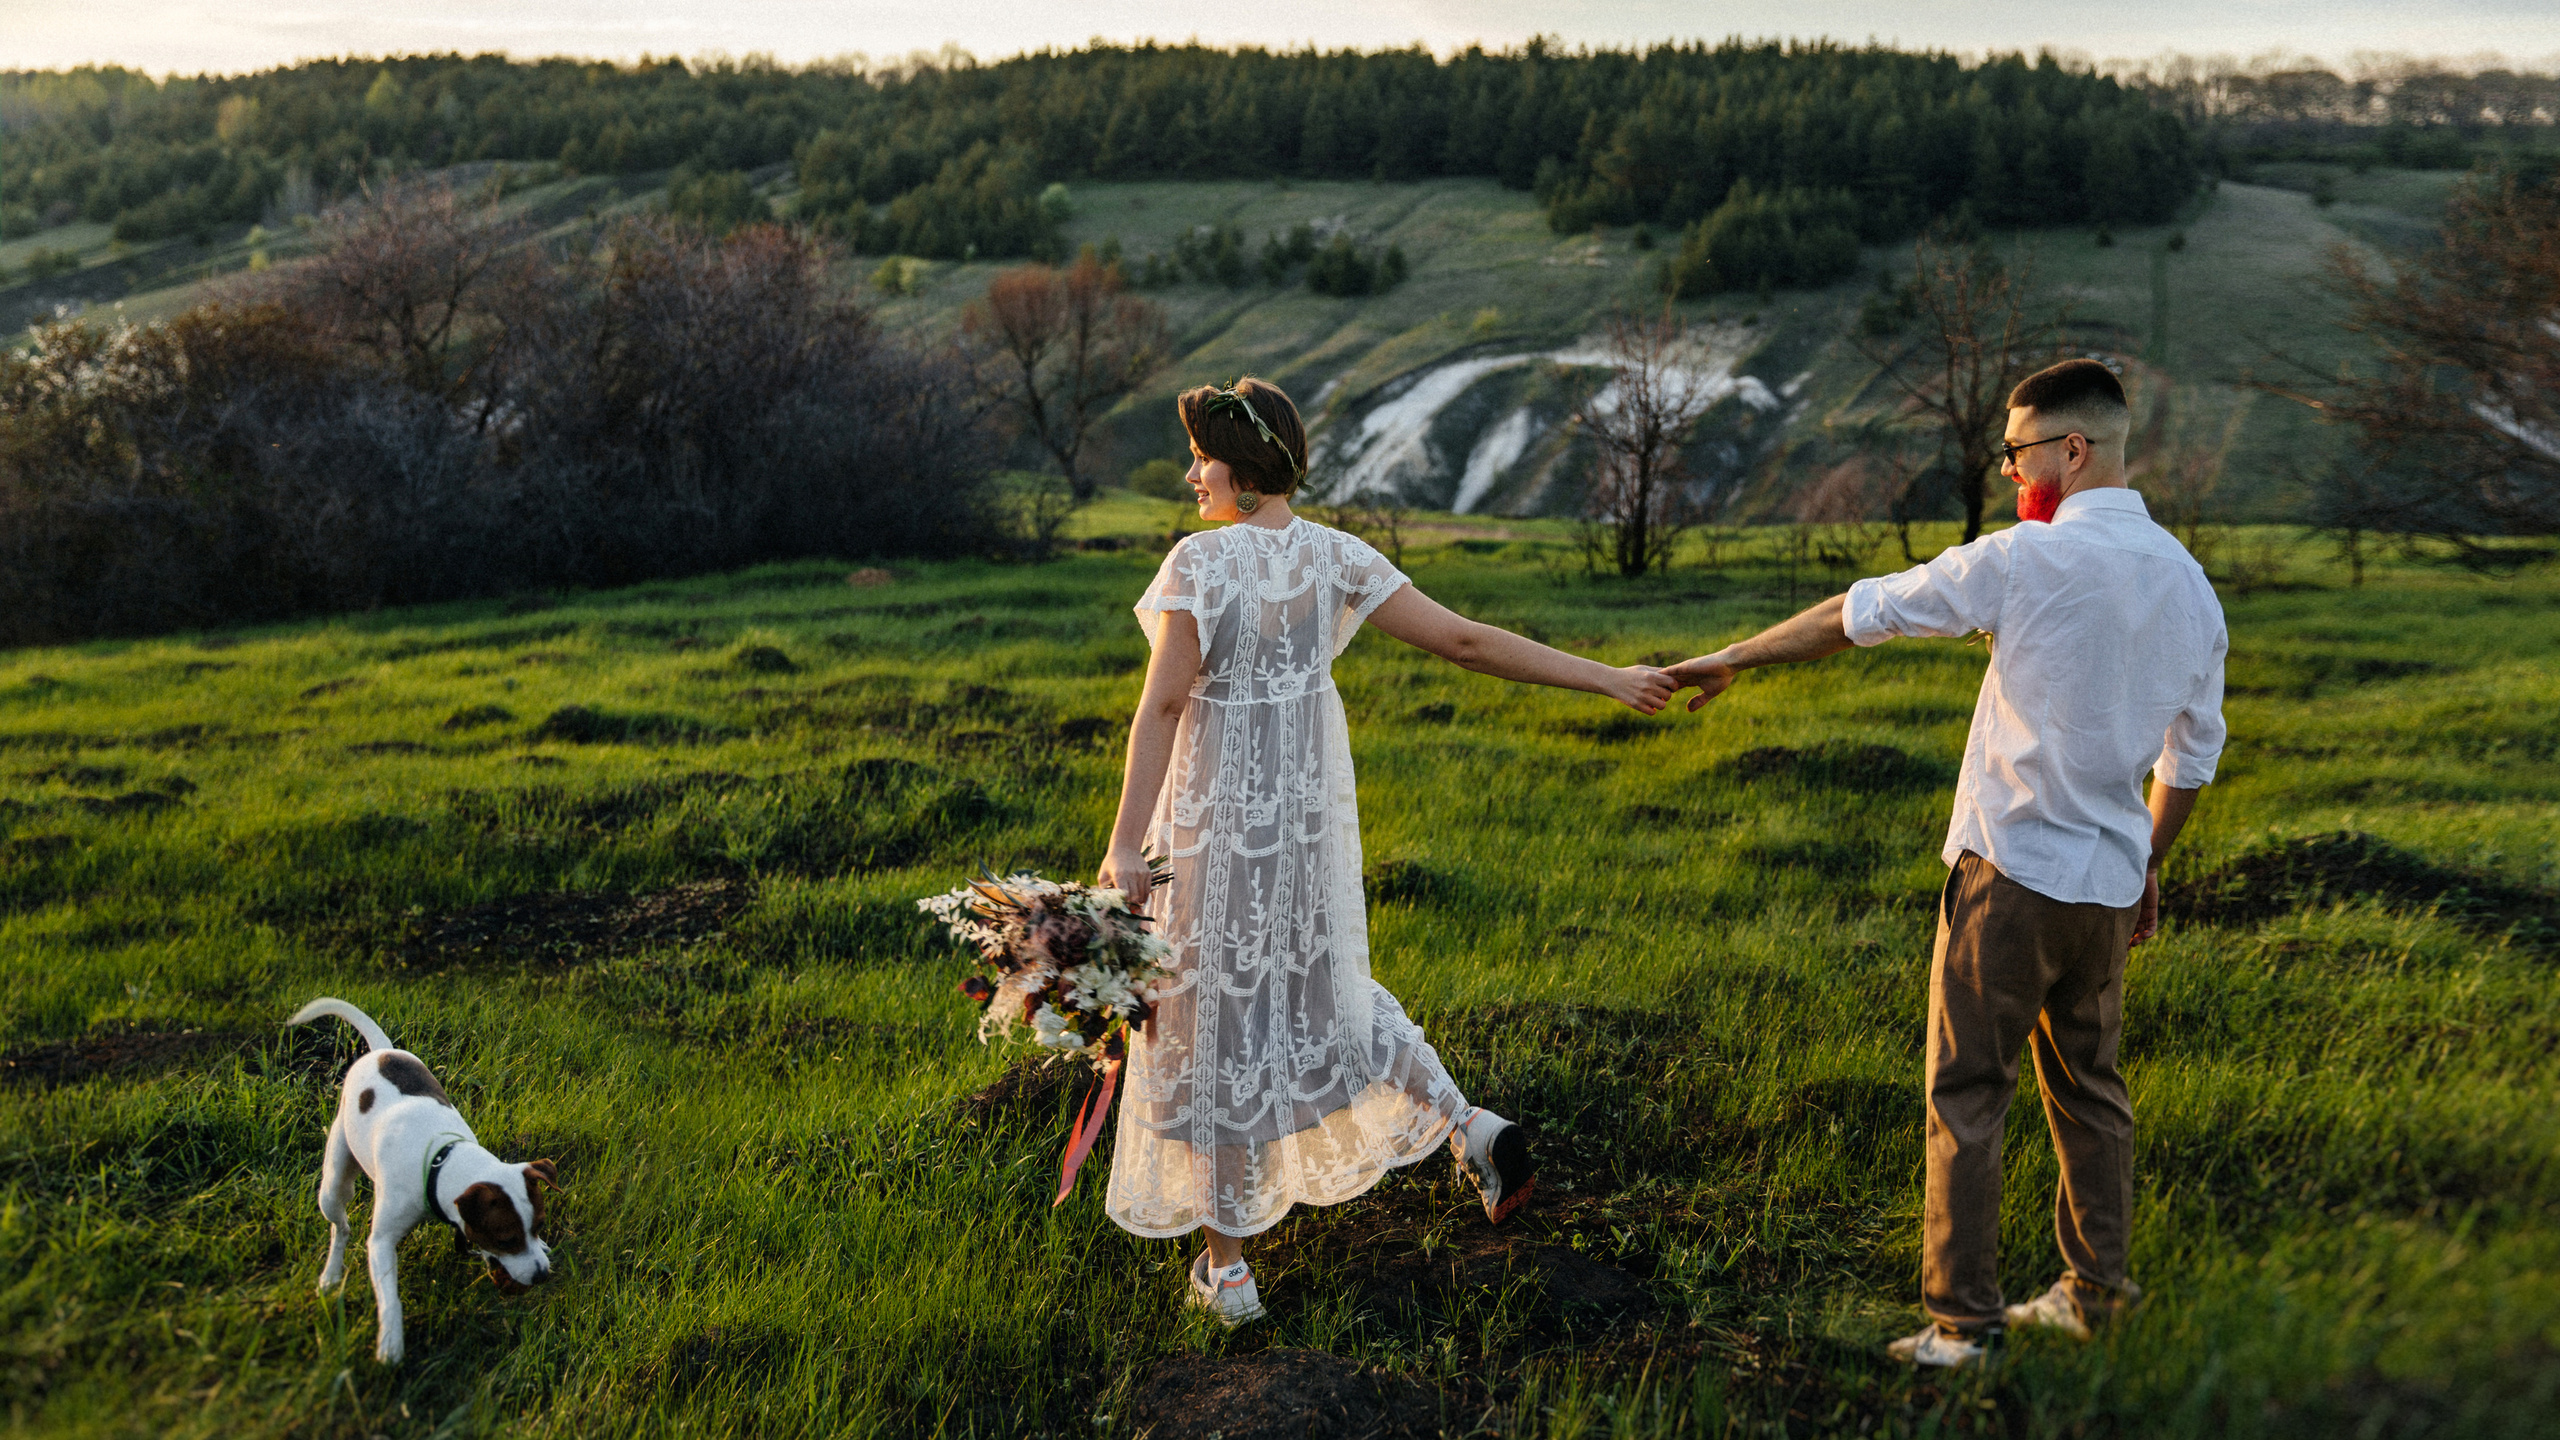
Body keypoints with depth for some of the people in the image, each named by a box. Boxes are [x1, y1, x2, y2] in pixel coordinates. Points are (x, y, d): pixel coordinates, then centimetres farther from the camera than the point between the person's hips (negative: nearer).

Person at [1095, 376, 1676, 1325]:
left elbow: (1164, 703, -21)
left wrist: (1126, 843, -21)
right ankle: (1468, 1128, 19)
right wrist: (1607, 679, 2)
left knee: (1216, 1013, 5)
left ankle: (1227, 1267, 15)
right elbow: (1464, 641, -4)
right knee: (1318, 982, 25)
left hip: (1215, 814, -5)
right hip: (1309, 809, 5)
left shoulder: (1199, 562, -15)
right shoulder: (1336, 558, -2)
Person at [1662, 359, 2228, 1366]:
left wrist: (1734, 658, 7)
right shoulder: (2188, 583, 8)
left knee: (1967, 1094, 0)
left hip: (2011, 870, -7)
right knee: (2089, 1089, 18)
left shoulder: (2029, 560, -12)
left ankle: (1962, 1320, 3)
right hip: (2109, 884, 7)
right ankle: (2096, 1293, 27)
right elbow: (2192, 755, 15)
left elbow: (1858, 614, -4)